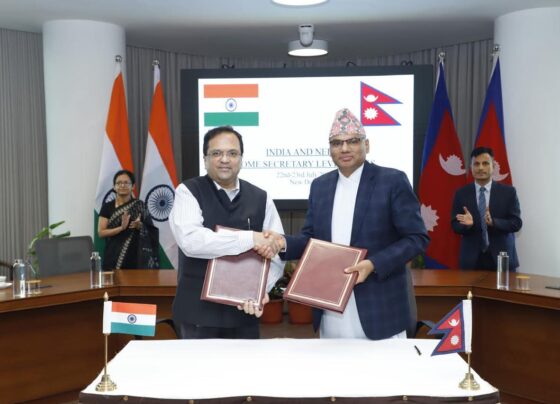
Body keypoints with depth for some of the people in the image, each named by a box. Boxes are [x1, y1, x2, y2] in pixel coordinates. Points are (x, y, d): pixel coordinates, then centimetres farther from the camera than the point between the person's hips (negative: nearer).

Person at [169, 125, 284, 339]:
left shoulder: (260, 198, 5)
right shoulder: (188, 192, -5)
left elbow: (277, 252, 4)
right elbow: (190, 240, -22)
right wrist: (250, 239, -23)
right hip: (199, 312, -3)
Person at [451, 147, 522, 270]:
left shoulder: (508, 192, 2)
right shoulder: (461, 194, 4)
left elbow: (516, 223, -2)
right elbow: (455, 225, 2)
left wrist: (494, 222, -20)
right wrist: (468, 224, -20)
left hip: (502, 257, 0)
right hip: (471, 259, 0)